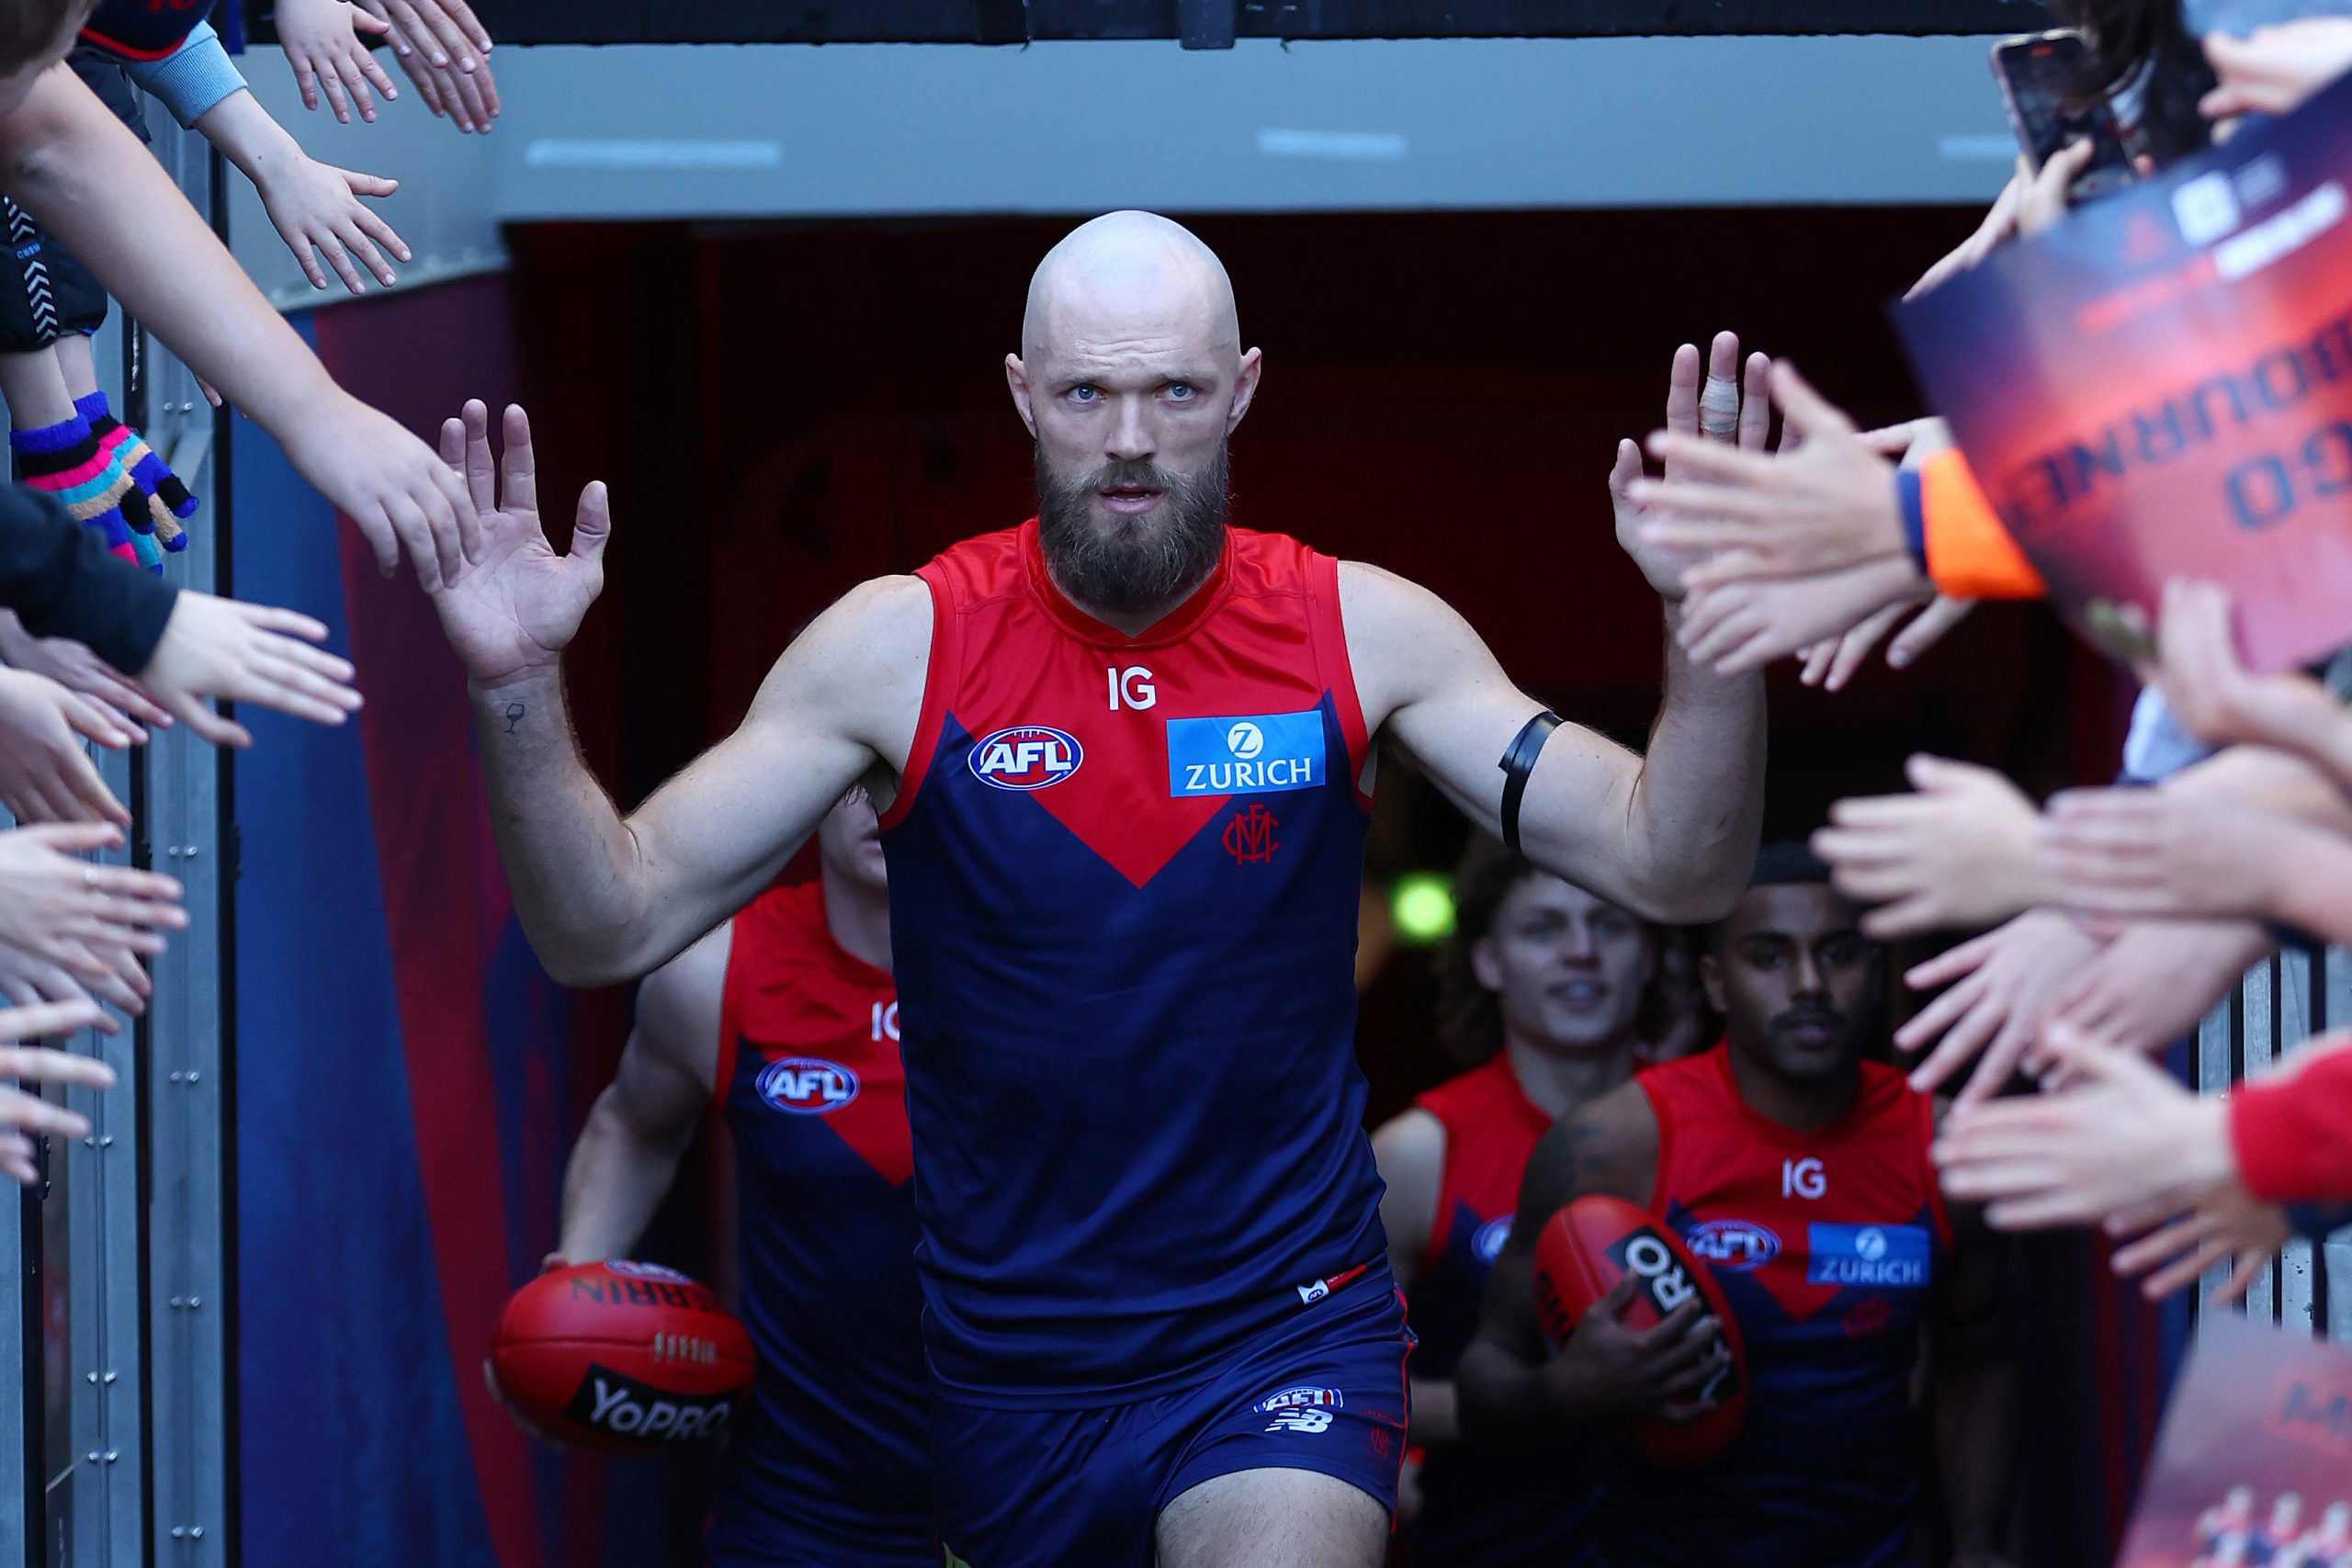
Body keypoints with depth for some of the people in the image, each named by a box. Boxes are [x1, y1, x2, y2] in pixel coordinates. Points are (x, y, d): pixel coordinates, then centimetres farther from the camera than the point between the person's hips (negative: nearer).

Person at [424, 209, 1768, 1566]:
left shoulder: (1357, 632, -4)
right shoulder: (901, 647, -5)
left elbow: (1671, 873, -6)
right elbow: (610, 927, -5)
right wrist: (522, 687, -22)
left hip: (1282, 1340, -2)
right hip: (1004, 1360, 2)